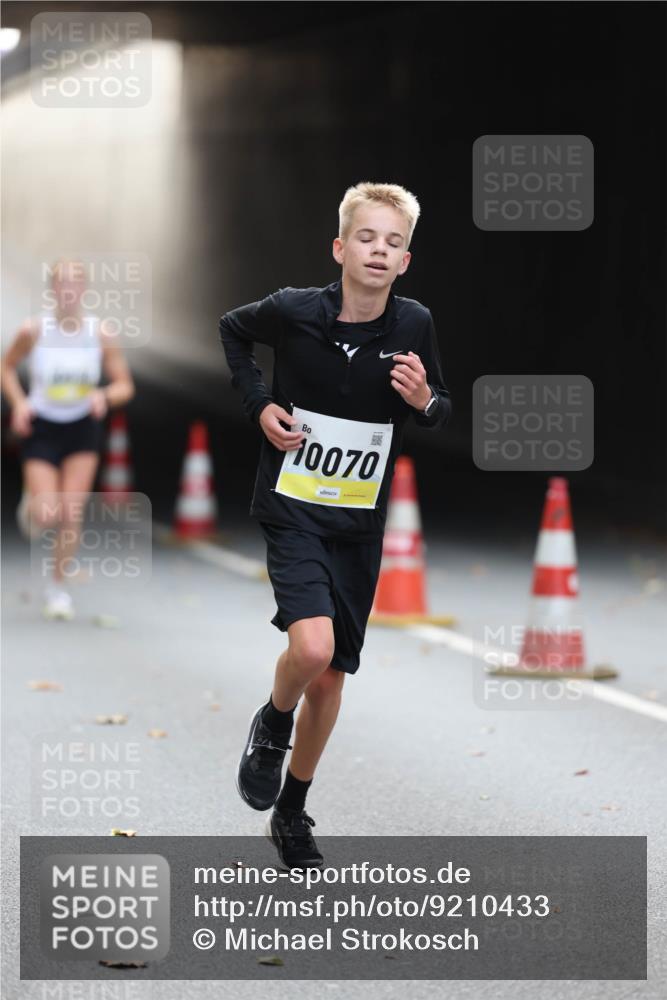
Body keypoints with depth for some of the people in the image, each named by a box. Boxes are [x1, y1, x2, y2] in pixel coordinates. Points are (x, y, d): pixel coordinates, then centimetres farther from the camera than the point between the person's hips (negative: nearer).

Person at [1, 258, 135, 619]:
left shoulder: (101, 332, -9)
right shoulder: (34, 329, -13)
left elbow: (125, 386, -3)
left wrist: (104, 396, -24)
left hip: (83, 429, 1)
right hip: (40, 427, -1)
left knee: (72, 512, -7)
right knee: (47, 516, -12)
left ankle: (58, 586, 14)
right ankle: (30, 505, 28)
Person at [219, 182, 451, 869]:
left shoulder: (414, 326, -7)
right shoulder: (294, 311, -13)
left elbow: (440, 411, 9)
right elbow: (232, 329, 9)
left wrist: (424, 401, -15)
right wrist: (259, 404, -4)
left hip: (360, 523, 3)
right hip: (292, 509, -3)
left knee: (331, 676, 10)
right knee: (312, 646, -26)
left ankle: (292, 814, 28)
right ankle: (271, 727, 8)